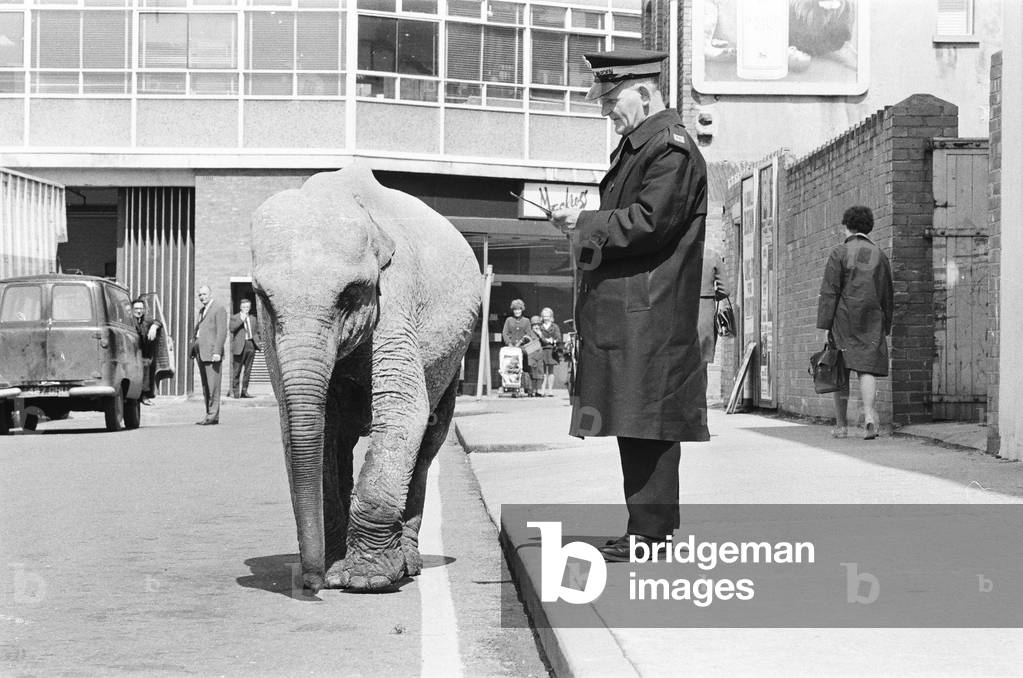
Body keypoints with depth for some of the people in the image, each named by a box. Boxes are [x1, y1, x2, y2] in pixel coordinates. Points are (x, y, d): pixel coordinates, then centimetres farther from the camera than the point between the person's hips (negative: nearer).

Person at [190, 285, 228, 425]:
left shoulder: (219, 308, -5)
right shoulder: (202, 310, 23)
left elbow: (222, 332, -13)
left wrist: (217, 352, -20)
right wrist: (193, 348, 16)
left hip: (211, 352, -9)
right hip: (201, 353, 9)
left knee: (212, 385, -9)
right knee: (205, 386, 8)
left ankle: (213, 415, -9)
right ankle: (209, 414, 11)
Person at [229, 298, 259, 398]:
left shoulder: (252, 318, 20)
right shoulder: (234, 318, 4)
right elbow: (231, 328, -14)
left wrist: (256, 343, 12)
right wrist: (241, 320, -18)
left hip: (251, 345, 5)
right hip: (240, 346, -5)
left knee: (248, 370, 4)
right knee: (237, 370, -3)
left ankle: (244, 391, 7)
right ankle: (235, 392, 2)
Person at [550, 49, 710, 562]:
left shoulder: (671, 149, -11)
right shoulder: (636, 144, 21)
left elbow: (649, 223, -19)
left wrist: (586, 224, -10)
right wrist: (587, 228, 7)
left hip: (649, 313, -10)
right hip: (625, 311, 10)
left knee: (647, 422, -8)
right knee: (636, 423, 11)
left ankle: (650, 530, -5)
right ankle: (649, 526, 17)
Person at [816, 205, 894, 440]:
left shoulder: (839, 252, -2)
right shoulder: (880, 255, 11)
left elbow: (829, 291, -7)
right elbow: (887, 296, 13)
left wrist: (825, 324, -7)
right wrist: (886, 327, 20)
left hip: (844, 319, -2)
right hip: (871, 320, 2)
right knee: (867, 368, -2)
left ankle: (841, 425, 10)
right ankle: (869, 413, -26)